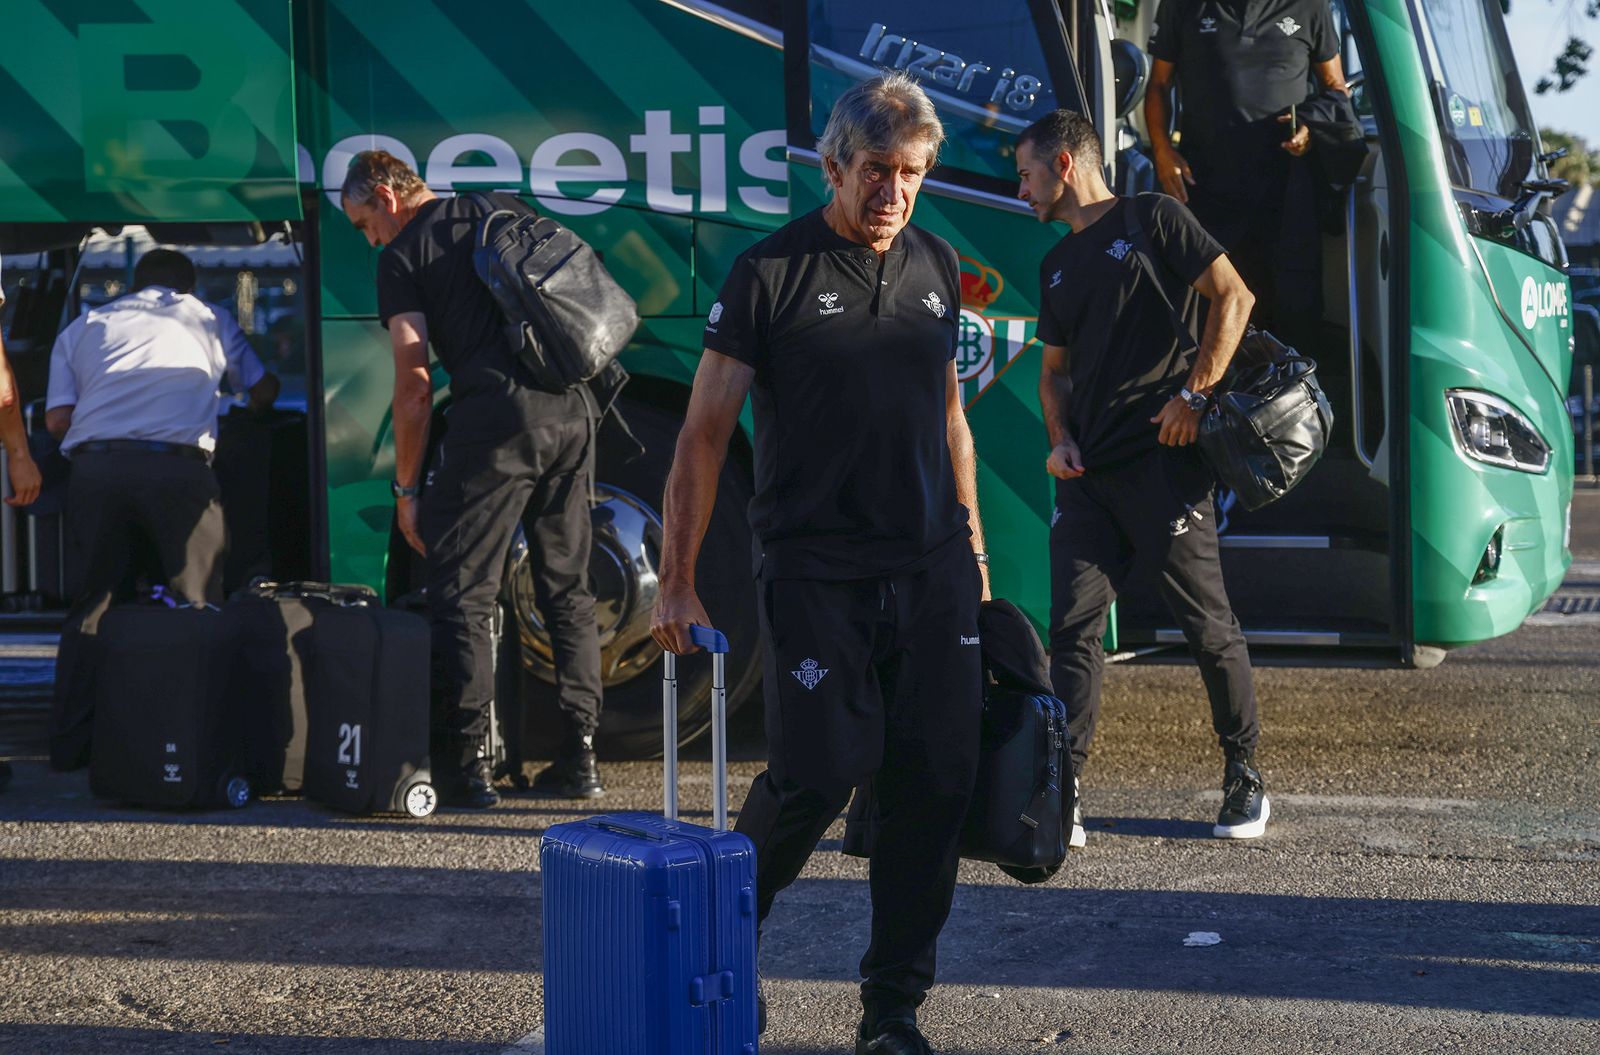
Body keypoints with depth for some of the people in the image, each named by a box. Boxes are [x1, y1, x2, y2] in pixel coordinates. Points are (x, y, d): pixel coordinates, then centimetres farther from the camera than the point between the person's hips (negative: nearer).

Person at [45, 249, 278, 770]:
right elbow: (263, 391, 34)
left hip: (95, 468, 2)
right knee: (198, 609, 5)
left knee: (89, 608, 8)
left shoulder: (84, 327, 24)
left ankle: (70, 744, 7)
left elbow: (57, 419, 12)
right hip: (178, 468, -2)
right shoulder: (208, 318, 23)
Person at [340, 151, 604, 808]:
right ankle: (578, 759, 12)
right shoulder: (509, 211, 22)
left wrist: (407, 488, 5)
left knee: (462, 594, 0)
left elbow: (414, 385, -1)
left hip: (495, 412, -6)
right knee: (567, 587, 12)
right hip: (573, 408, 6)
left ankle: (465, 767, -4)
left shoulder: (402, 256, 5)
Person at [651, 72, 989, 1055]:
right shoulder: (770, 272, -4)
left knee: (936, 783, 1)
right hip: (815, 574, -5)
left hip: (932, 572, 5)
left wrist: (973, 548, 20)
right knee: (821, 772, -10)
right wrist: (678, 584, -8)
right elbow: (705, 431, -5)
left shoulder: (937, 267, 12)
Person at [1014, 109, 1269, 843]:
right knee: (1073, 626, -3)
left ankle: (1244, 774, 14)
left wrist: (1193, 395, -11)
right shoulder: (1058, 265, 20)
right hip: (1087, 474, 6)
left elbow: (1233, 297, -6)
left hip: (1161, 463, -6)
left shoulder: (1151, 220, 0)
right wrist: (1060, 438, 6)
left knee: (1207, 622, 0)